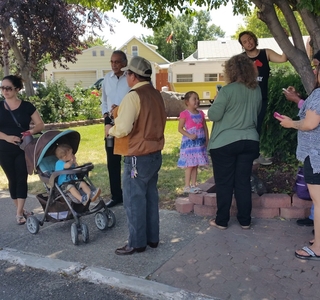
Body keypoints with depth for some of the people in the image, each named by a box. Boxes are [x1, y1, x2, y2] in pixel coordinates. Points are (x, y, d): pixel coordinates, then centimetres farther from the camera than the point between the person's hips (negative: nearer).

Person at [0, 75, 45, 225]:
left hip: (23, 149, -1)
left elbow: (40, 124, 1)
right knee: (12, 179, 8)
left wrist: (32, 131, -19)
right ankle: (21, 209, 22)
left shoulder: (27, 106, -2)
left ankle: (19, 213, 2)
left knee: (22, 179, -3)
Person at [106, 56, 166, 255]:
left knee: (134, 200, 3)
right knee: (151, 196, 16)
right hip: (155, 154, 8)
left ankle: (137, 243, 12)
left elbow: (122, 129, -23)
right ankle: (152, 238, 26)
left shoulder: (133, 96, -17)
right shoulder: (156, 95, 8)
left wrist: (110, 130, -1)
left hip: (138, 157, -8)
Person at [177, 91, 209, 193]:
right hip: (189, 142, -6)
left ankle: (193, 185, 19)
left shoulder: (201, 113, 10)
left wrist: (207, 139, 7)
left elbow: (205, 127, 14)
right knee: (189, 166, -2)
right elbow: (180, 128, -10)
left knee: (195, 165, 11)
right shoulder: (185, 114, -9)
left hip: (200, 142, 6)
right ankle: (187, 186, 6)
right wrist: (189, 135, -21)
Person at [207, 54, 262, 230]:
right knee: (243, 182, 12)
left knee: (224, 183, 5)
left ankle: (222, 221, 14)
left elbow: (213, 115, -13)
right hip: (249, 141, 5)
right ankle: (245, 220, 19)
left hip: (225, 142, -5)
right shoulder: (257, 90, 5)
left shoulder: (227, 90, -14)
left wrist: (217, 104, 5)